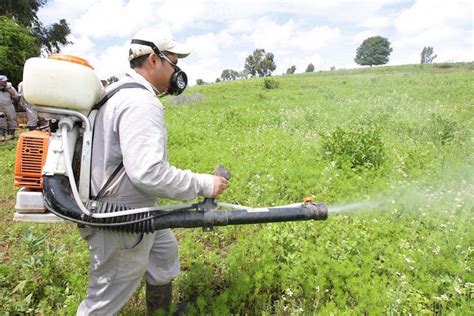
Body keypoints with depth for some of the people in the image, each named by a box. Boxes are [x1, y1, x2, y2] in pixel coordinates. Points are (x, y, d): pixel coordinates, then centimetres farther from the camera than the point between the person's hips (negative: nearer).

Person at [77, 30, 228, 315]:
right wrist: (204, 185, -24)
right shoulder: (141, 103, -25)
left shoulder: (116, 90, 8)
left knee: (165, 251, 29)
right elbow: (148, 172, -34)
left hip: (134, 211, 11)